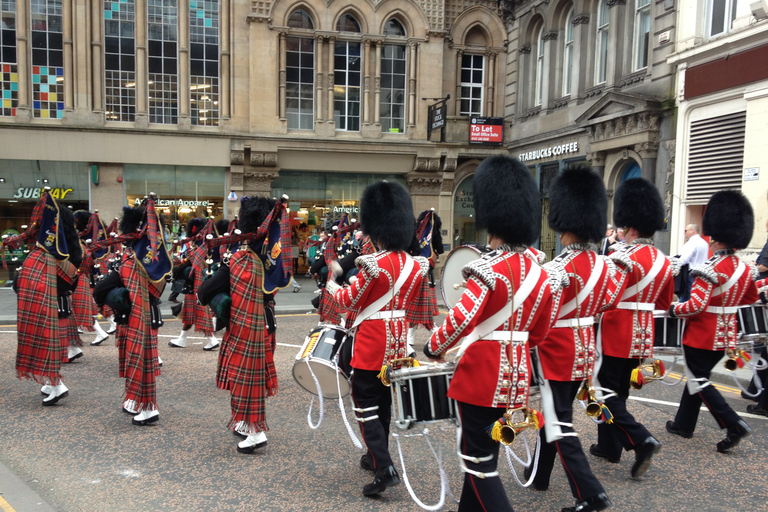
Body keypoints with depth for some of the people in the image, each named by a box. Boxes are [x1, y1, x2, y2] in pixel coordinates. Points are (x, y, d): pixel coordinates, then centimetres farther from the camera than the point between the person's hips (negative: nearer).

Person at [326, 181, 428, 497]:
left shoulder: (374, 264, -20)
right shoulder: (415, 265, 1)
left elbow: (349, 301, -9)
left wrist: (331, 286, 9)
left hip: (372, 345, -7)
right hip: (397, 342, 7)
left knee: (366, 405, 2)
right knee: (384, 401, 20)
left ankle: (385, 469, -4)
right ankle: (376, 456, 34)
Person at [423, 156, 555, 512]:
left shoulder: (489, 269, -19)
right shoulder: (538, 271, 6)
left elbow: (461, 319, -29)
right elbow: (538, 333, 13)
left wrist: (434, 349, -13)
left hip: (482, 374, -8)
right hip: (515, 375, 8)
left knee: (477, 459, 4)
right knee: (485, 451, 21)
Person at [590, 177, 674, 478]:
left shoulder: (624, 257, -19)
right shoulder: (663, 261, 7)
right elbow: (664, 304, 15)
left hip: (615, 337, -8)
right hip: (642, 338, 8)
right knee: (619, 391, 17)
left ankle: (642, 440, -10)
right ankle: (609, 446, 24)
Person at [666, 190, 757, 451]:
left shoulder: (710, 268, -22)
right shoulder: (744, 268, 4)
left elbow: (696, 305, -27)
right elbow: (752, 298, 19)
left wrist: (673, 310, -11)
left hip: (701, 336, -8)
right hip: (723, 337, 8)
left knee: (698, 381, 3)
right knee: (698, 376, 17)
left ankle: (734, 424, -4)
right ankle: (684, 423, 27)